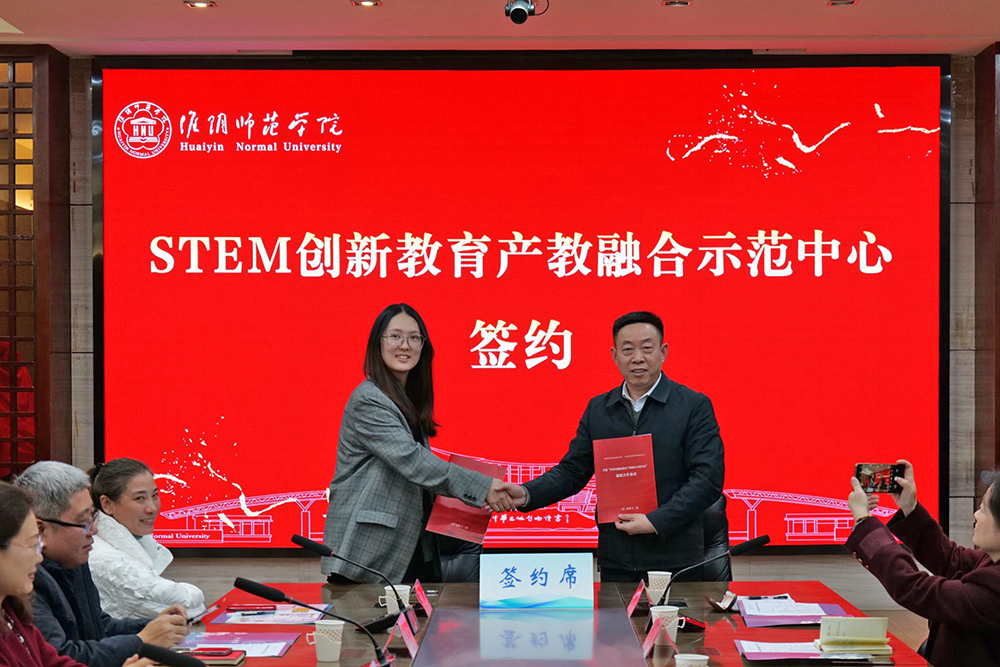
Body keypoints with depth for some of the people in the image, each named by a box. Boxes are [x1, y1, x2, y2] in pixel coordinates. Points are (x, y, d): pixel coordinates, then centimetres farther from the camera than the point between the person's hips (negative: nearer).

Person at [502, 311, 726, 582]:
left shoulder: (694, 406, -3)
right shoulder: (597, 409, 11)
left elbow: (708, 479, -9)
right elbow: (571, 471, 11)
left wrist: (656, 522, -17)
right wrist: (527, 494, -7)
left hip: (675, 561, -3)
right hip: (615, 561, 3)